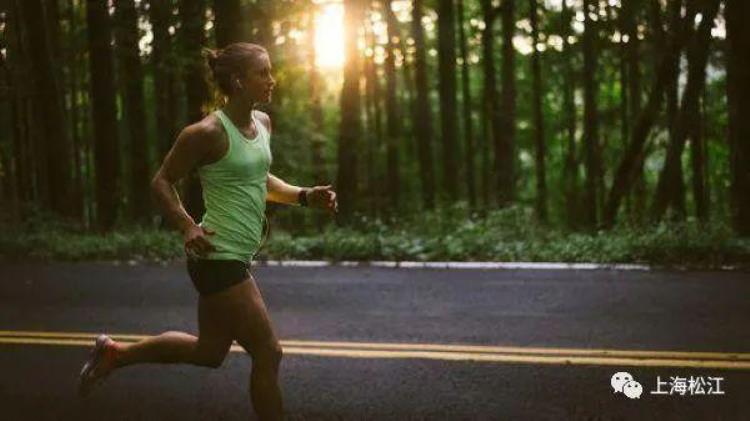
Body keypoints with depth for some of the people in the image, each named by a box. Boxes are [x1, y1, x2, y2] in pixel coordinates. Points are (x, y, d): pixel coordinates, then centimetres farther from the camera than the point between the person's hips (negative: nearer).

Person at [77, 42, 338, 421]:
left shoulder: (263, 123, 9)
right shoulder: (208, 133, -16)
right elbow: (161, 182, -8)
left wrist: (303, 196, 7)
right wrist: (187, 227, -22)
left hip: (235, 258, 9)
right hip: (218, 258, -9)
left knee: (209, 353, 21)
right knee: (268, 353, -4)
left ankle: (114, 354, 35)